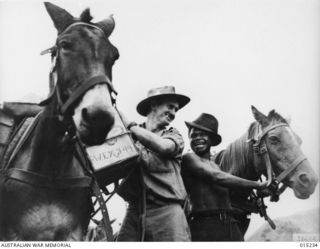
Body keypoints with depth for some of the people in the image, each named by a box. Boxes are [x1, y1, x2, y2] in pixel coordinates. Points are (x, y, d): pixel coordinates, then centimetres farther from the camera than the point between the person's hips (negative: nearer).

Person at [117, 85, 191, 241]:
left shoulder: (174, 136, 14)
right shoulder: (129, 134, 13)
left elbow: (162, 146, -8)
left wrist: (128, 125, -3)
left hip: (166, 210, 0)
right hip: (134, 210, 0)